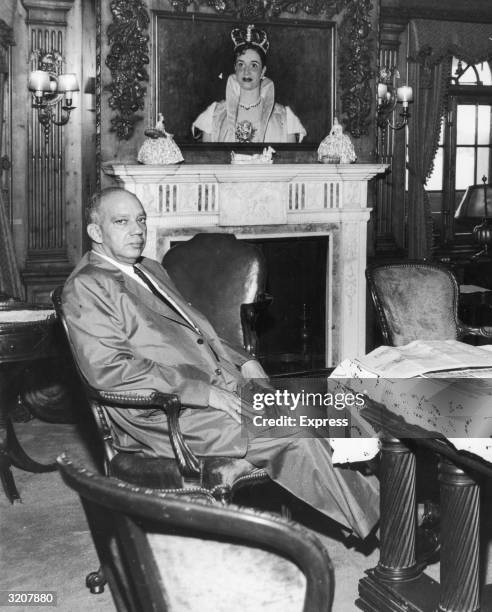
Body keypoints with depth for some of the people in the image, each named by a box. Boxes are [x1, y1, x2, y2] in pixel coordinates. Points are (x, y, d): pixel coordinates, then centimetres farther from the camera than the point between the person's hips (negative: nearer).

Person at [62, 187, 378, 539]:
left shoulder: (151, 270, 21)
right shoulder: (86, 288, -8)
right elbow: (109, 370, -18)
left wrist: (242, 361, 7)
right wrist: (205, 392, -21)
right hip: (167, 416, -9)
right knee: (297, 437, -19)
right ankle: (374, 528, -7)